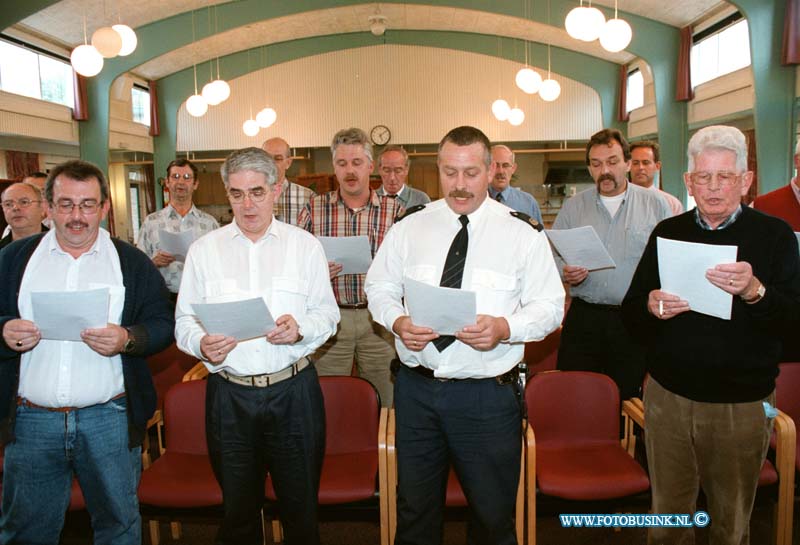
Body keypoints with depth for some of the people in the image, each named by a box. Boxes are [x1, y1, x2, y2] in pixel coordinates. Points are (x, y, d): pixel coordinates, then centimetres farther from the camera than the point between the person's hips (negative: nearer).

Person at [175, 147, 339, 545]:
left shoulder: (305, 245, 3)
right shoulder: (203, 250, 5)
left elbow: (327, 313, 3)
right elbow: (184, 322, 4)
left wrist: (300, 329, -18)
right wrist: (202, 344, -17)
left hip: (293, 392, -1)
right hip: (229, 395, 1)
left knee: (300, 506, 12)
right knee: (237, 509, 16)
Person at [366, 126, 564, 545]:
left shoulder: (523, 234, -4)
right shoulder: (409, 228, 4)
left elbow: (549, 306, -4)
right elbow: (379, 285, 9)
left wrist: (505, 328, -23)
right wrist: (397, 321, -12)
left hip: (488, 396, -2)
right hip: (416, 388, 3)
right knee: (414, 507, 19)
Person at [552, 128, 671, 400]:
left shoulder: (655, 204, 5)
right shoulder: (573, 206, 9)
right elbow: (552, 257, 8)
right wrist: (565, 273, -14)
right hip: (583, 319, 1)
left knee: (627, 399, 7)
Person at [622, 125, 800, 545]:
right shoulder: (668, 232, 4)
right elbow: (630, 313, 4)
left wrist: (753, 291, -31)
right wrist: (651, 306, -18)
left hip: (742, 404, -1)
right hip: (667, 395, 2)